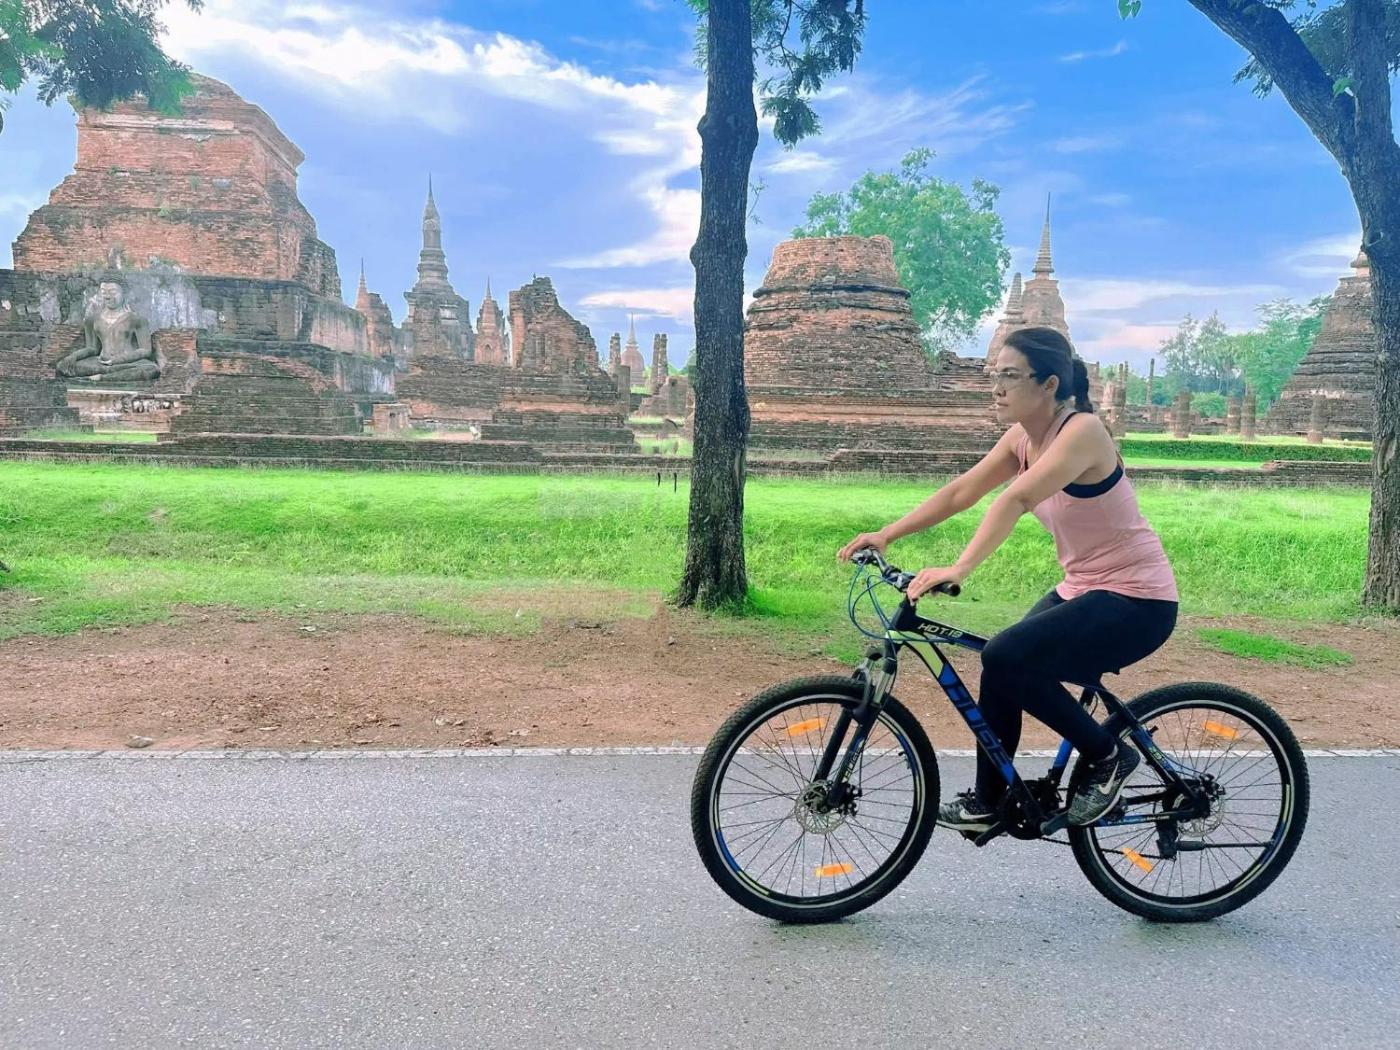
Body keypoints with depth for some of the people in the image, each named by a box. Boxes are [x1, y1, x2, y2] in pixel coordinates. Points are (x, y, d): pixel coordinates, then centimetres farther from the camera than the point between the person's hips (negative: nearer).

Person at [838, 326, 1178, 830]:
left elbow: (1014, 500, -36)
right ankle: (988, 802, 22)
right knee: (1001, 670, 5)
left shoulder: (1082, 431, -23)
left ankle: (1108, 756, -3)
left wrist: (957, 570, -45)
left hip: (1136, 600, -9)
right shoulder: (1022, 436, 3)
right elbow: (959, 491, 1)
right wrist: (885, 535, -7)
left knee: (1006, 658, -23)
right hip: (1082, 590, 9)